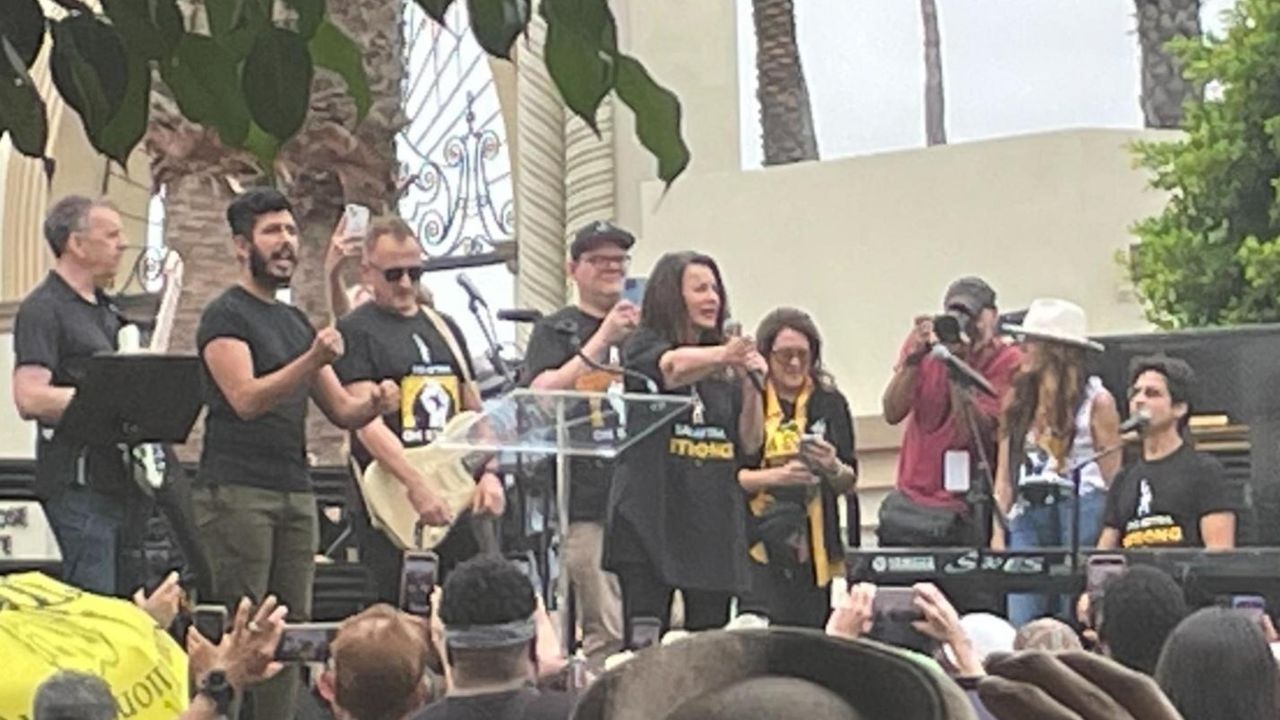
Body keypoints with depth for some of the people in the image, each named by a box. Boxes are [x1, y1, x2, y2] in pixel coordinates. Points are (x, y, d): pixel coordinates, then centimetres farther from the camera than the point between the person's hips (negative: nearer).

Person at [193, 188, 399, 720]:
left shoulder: (296, 323, 19)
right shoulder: (225, 316, -3)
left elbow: (341, 411, 18)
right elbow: (246, 399, -18)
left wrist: (374, 403, -5)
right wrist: (313, 360, -30)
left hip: (295, 493, 7)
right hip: (236, 491, -7)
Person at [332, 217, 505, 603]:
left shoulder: (445, 328, 18)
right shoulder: (355, 332, -2)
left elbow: (474, 412, 19)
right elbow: (366, 422, -14)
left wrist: (489, 473, 1)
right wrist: (418, 485, -25)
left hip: (461, 496, 6)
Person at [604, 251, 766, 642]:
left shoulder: (727, 369, 14)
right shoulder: (642, 347, 1)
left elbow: (751, 443, 11)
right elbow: (674, 367, -22)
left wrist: (752, 384, -5)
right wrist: (722, 355, -42)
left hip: (714, 521, 5)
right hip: (651, 519, -4)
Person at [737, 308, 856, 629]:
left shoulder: (830, 402, 9)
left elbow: (849, 483, 10)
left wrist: (833, 468, -13)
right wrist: (777, 475, -18)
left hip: (814, 543, 3)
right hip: (760, 540, -2)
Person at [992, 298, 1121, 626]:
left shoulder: (1096, 401, -1)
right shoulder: (1018, 401, 14)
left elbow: (1112, 477, -2)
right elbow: (1004, 474, 13)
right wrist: (998, 533, 6)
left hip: (1080, 511, -4)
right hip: (1027, 513, 4)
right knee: (1021, 625, -4)